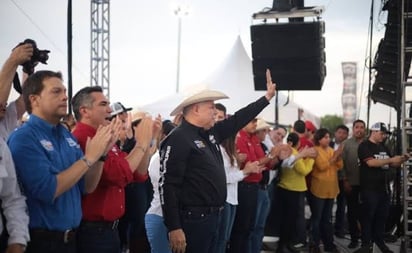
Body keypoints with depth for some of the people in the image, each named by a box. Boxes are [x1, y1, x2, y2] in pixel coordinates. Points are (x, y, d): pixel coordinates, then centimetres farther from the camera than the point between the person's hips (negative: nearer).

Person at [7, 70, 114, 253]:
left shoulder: (68, 136, 7)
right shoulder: (24, 138, -14)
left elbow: (87, 187, 7)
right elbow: (47, 191, -24)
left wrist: (101, 154, -8)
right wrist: (89, 157, -19)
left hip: (71, 237, 7)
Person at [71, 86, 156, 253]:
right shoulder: (82, 140, -19)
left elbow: (140, 175, 12)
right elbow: (118, 175, -29)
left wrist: (145, 142, -1)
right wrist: (141, 143, -16)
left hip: (110, 228, 9)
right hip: (92, 231, -9)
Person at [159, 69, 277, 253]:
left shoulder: (210, 133, 12)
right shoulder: (178, 139, -16)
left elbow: (237, 120, 24)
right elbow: (168, 186, -20)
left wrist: (267, 97, 25)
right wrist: (174, 228, -24)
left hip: (212, 218, 10)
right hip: (192, 220, -10)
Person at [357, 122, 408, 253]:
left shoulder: (383, 147, 15)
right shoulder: (364, 146, -8)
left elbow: (391, 164, 20)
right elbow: (371, 162, -21)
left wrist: (401, 160, 0)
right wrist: (391, 159, -21)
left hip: (384, 188, 7)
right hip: (370, 188, -7)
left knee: (382, 216, 11)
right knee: (368, 216, 0)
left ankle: (379, 241, 21)